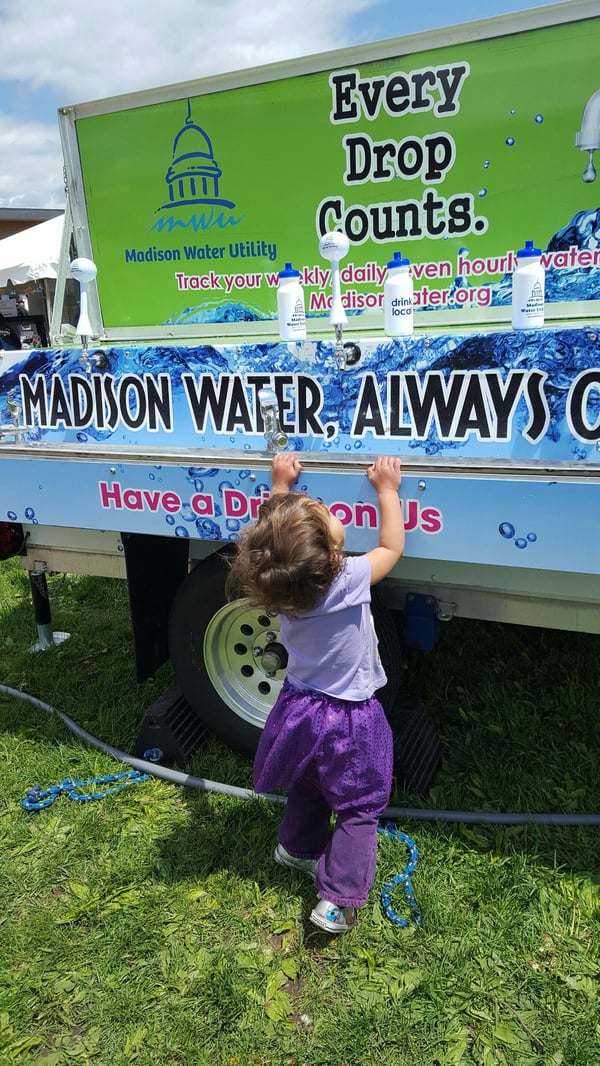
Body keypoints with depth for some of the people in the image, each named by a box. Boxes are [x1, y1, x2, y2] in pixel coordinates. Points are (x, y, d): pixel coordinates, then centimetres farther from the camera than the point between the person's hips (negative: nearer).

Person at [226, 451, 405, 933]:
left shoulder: (279, 579, -16)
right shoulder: (350, 579, -29)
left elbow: (271, 532, 5)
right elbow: (392, 548, -11)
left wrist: (280, 485, 10)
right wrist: (387, 490, -3)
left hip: (300, 709, 5)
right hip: (349, 720, -5)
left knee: (308, 790, 30)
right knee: (359, 809, 14)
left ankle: (297, 848, 52)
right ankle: (337, 901, 17)